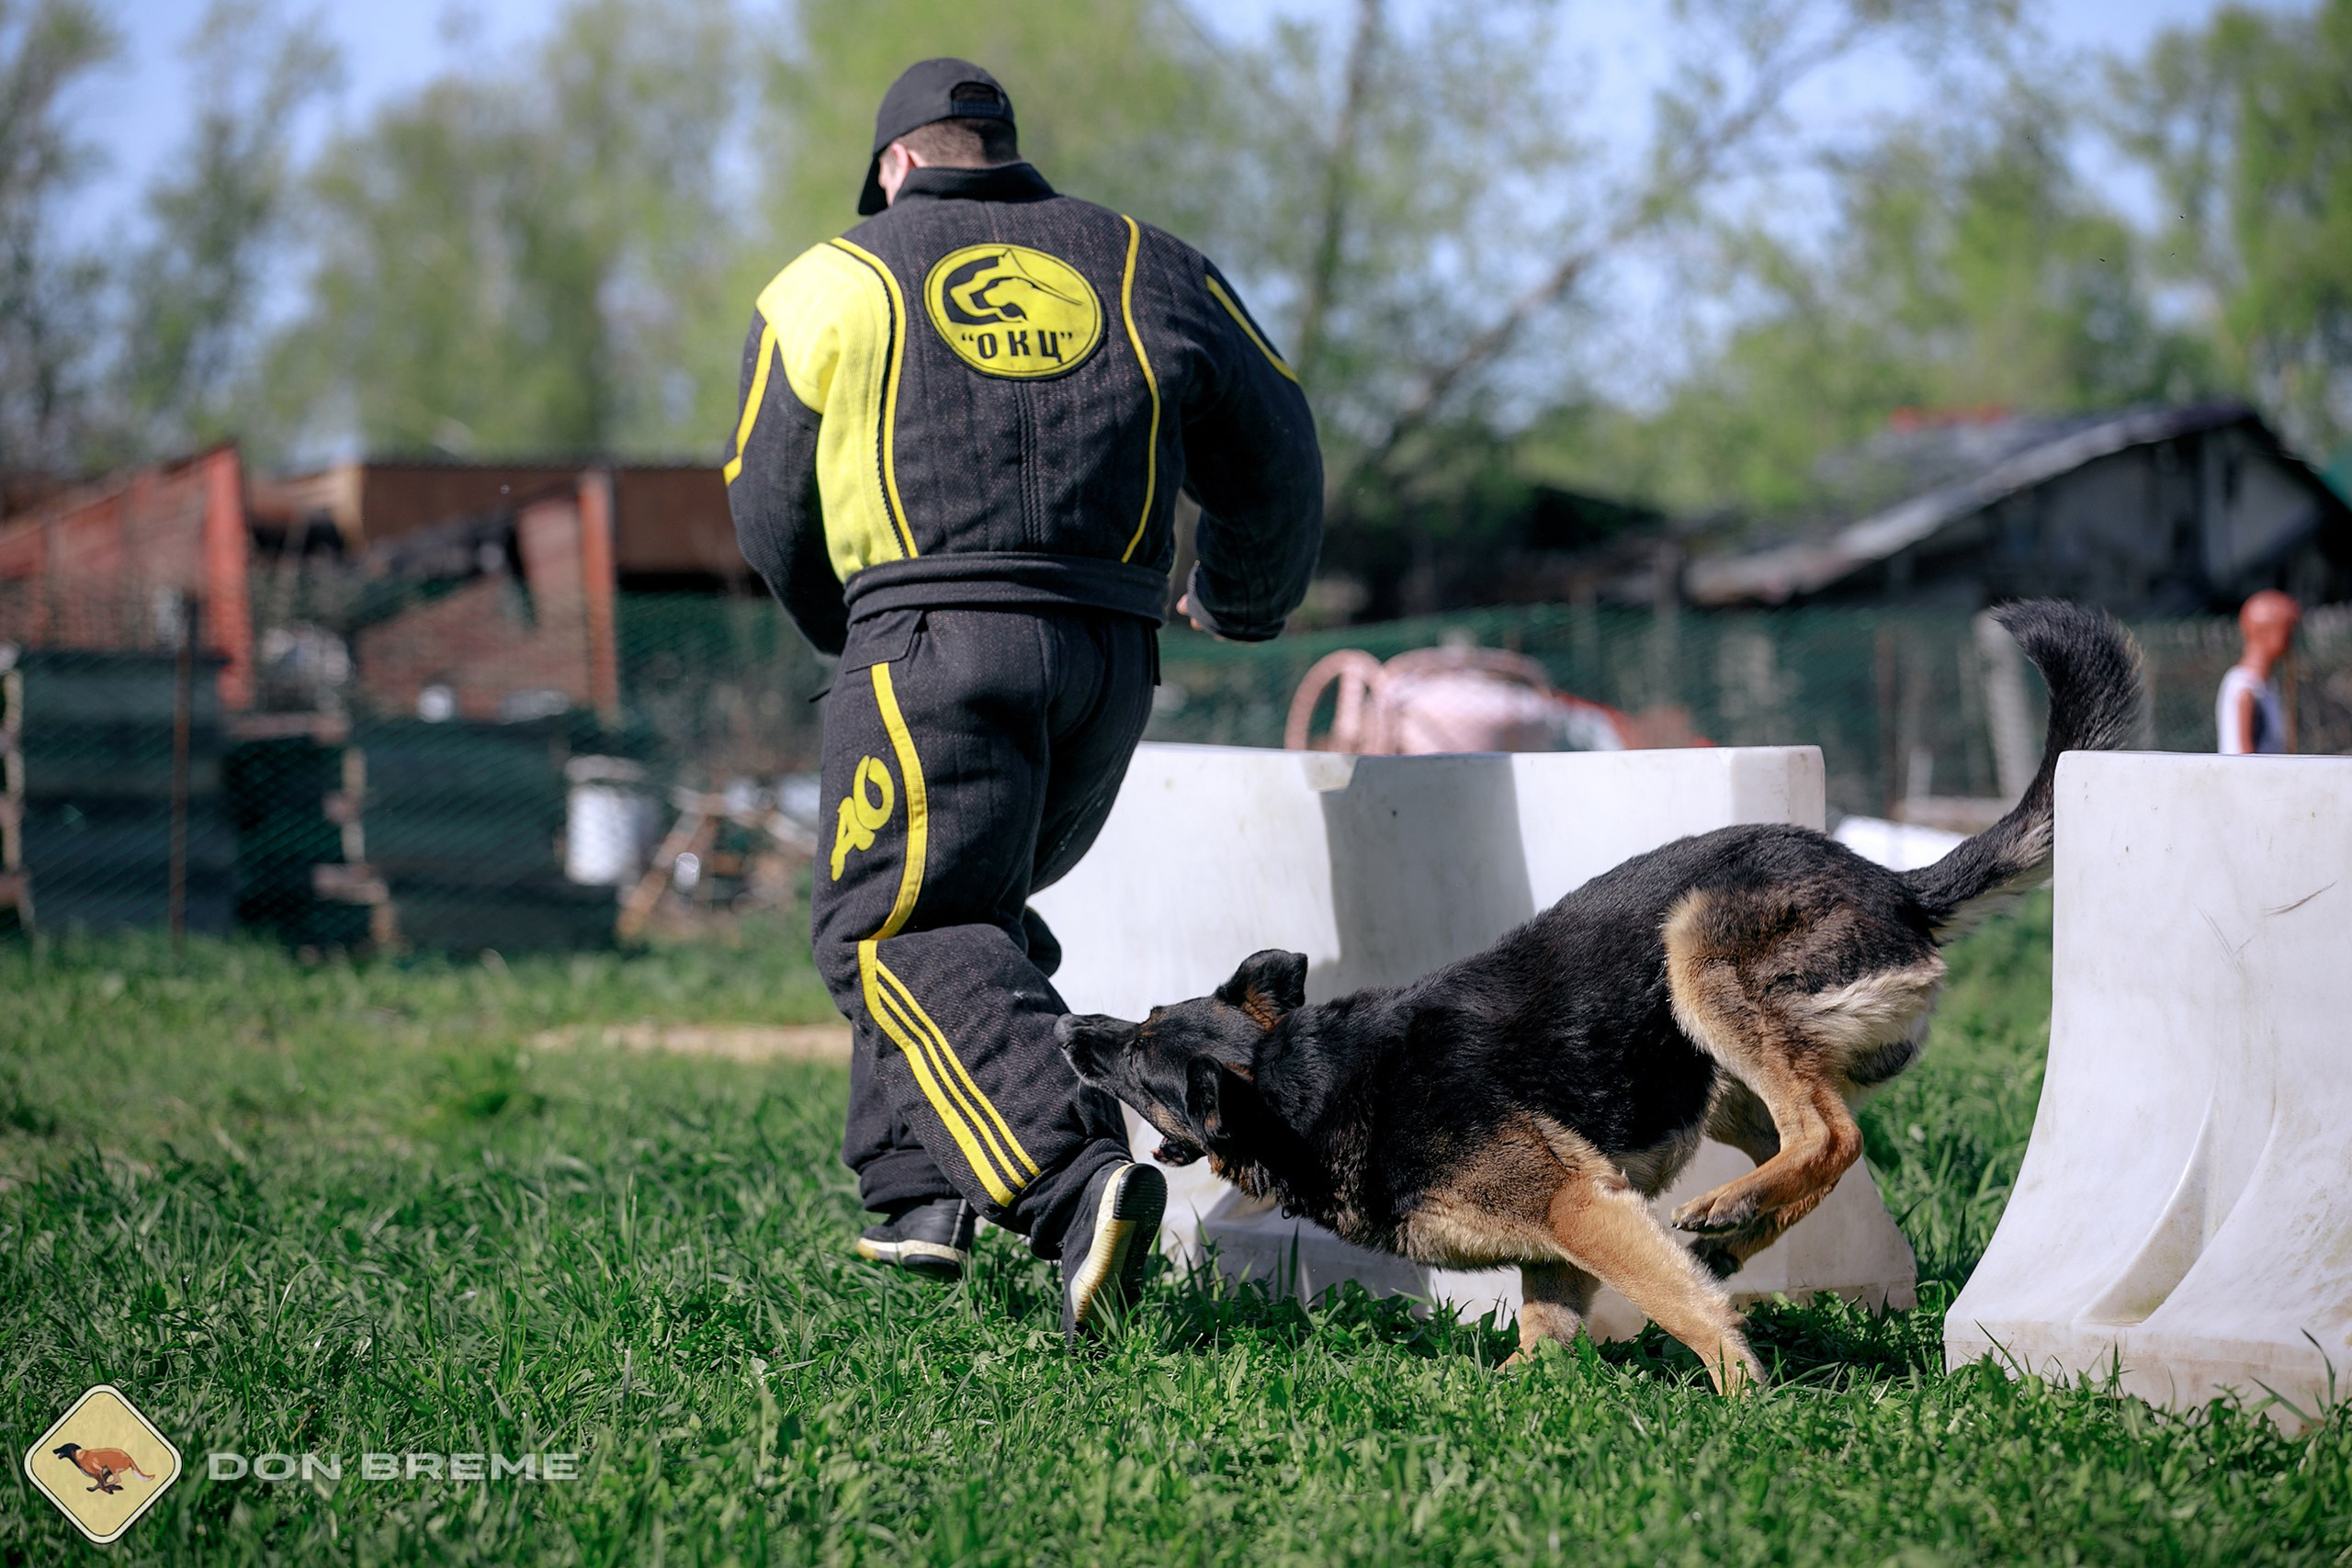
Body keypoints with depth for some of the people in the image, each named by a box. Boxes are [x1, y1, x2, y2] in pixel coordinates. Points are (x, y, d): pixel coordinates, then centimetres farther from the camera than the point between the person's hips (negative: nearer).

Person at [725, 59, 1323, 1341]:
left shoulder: (834, 283, 11)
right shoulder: (1147, 270, 18)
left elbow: (768, 513, 17)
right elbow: (1275, 463, 23)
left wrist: (847, 633, 35)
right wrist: (1243, 599, 42)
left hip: (933, 642, -5)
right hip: (1109, 657, 5)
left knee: (898, 929, -9)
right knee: (972, 911, 22)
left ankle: (1074, 1177, -30)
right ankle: (915, 1187, 14)